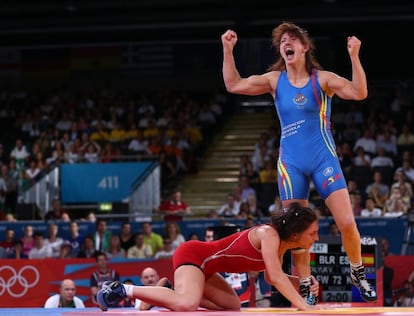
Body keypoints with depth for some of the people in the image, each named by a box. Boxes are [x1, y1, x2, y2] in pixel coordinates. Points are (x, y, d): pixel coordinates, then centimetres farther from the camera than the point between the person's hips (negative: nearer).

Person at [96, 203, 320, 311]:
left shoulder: (280, 244, 7)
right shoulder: (269, 235, -20)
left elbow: (272, 278, 17)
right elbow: (276, 277, -28)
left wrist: (303, 282, 2)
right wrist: (302, 305, -29)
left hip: (204, 264, 10)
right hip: (194, 255, -10)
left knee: (232, 306, 17)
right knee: (186, 305, -35)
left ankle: (170, 294, 14)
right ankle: (123, 290, -19)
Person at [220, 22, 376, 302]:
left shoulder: (322, 79, -4)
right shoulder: (275, 80, 5)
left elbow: (359, 93, -17)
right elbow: (234, 85, 4)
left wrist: (354, 56, -28)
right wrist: (228, 50, -5)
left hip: (323, 159, -2)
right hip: (291, 163, 2)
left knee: (347, 222, -10)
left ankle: (359, 274, 13)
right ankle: (305, 289, 15)